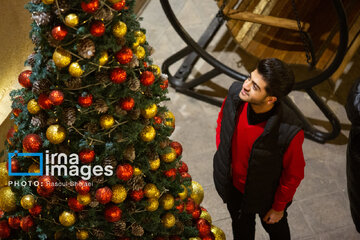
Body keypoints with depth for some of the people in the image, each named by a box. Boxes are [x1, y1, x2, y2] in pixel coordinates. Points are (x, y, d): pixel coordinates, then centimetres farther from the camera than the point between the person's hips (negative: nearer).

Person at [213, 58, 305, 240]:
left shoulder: (289, 132, -41)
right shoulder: (235, 93, -28)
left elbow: (294, 175, -21)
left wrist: (279, 207, -8)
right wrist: (222, 158, 2)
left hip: (265, 195, -3)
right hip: (233, 182, 4)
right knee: (240, 225, 34)